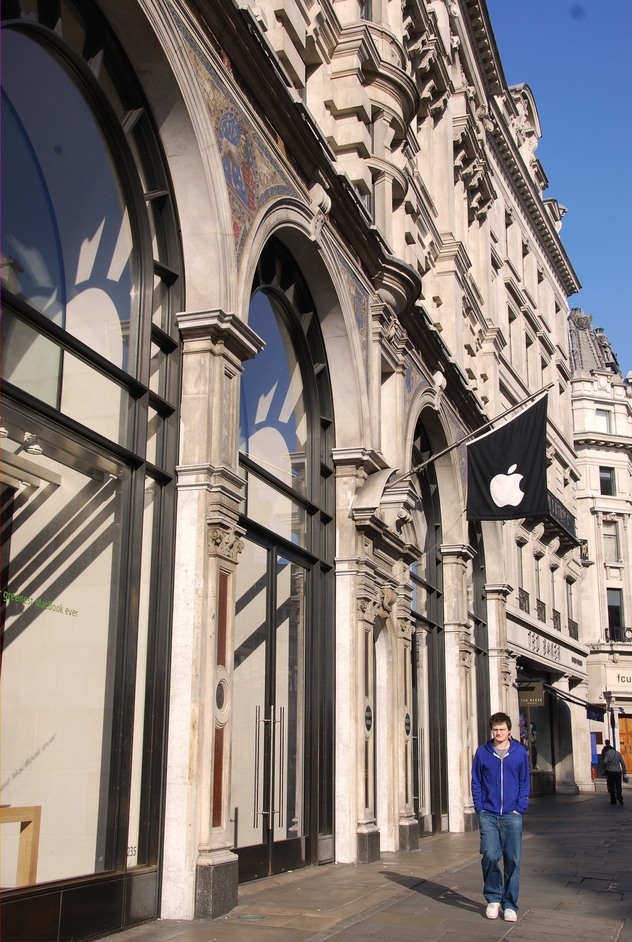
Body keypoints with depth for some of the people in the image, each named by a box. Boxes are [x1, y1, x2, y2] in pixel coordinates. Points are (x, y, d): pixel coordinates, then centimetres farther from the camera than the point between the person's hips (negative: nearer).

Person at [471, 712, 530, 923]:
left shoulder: (520, 752, 2)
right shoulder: (482, 752, 2)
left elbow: (525, 783, 6)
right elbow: (476, 782, 6)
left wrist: (519, 808, -3)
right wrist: (480, 809, -3)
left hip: (512, 815, 0)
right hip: (488, 815, 0)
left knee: (513, 861, 2)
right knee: (490, 856, -7)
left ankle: (510, 904, 14)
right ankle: (493, 898, 13)